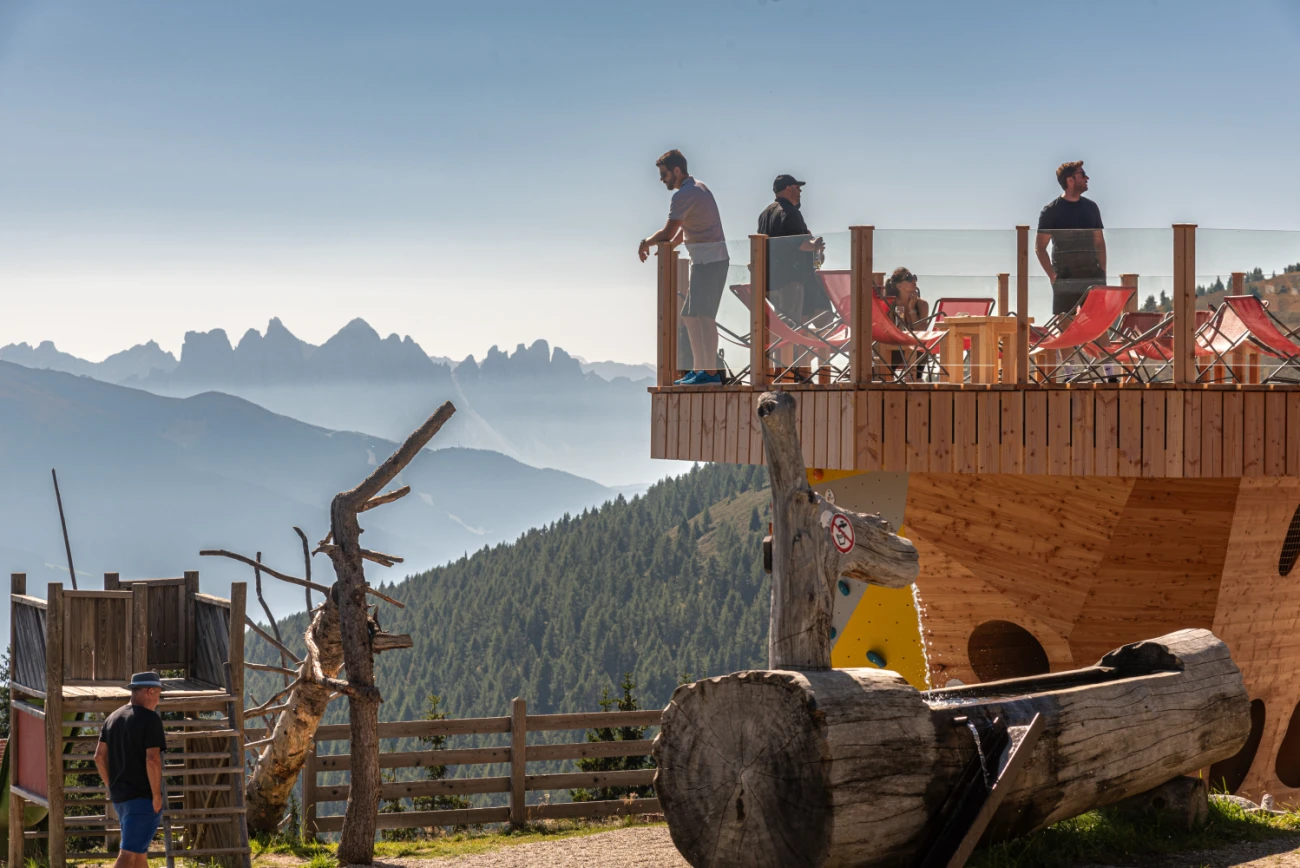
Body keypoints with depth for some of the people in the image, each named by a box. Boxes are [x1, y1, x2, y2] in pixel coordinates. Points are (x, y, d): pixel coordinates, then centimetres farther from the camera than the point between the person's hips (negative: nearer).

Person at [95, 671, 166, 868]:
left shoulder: (113, 718, 10)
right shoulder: (150, 719, -13)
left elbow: (99, 757, 12)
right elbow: (152, 759, -21)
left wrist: (112, 788, 19)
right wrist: (157, 795, -13)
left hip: (120, 795, 8)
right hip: (143, 796, -8)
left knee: (140, 851, 19)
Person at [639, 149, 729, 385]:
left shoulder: (684, 195, -15)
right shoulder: (698, 187, 17)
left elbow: (668, 232, -18)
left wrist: (646, 243, -2)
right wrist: (672, 242, 14)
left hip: (708, 260, -11)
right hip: (704, 259, 11)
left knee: (703, 315, -14)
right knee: (691, 315, 12)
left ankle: (710, 372, -18)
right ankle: (699, 369, 13)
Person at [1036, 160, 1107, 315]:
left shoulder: (1091, 207, 11)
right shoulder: (1052, 211, -3)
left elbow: (1099, 242, 16)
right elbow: (1040, 248, -3)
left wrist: (1103, 272, 6)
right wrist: (1053, 276, -12)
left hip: (1092, 278, 4)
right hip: (1065, 281, -4)